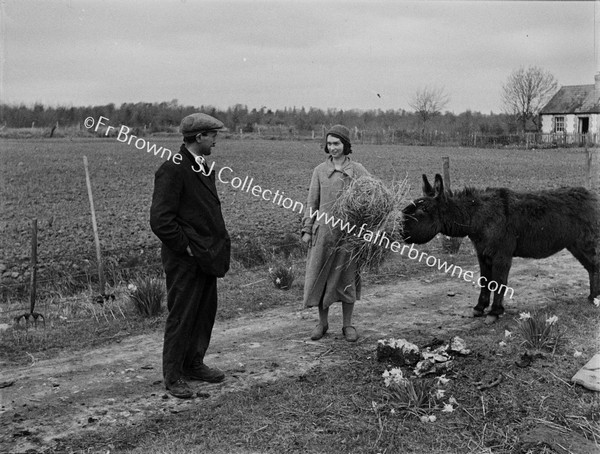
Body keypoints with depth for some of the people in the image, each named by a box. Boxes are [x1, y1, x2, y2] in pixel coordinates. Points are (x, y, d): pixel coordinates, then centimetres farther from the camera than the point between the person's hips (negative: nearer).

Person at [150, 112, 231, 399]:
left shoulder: (202, 167, 12)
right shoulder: (173, 169, -17)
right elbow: (160, 219, -21)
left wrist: (219, 244, 12)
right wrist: (185, 247, -15)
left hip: (207, 256, 9)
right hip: (184, 260, -9)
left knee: (206, 312, 16)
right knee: (181, 317, 2)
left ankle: (194, 364, 32)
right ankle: (173, 376, 16)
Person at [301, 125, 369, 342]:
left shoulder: (358, 170, 1)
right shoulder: (320, 171, 5)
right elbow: (312, 202, 7)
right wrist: (306, 230, 2)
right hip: (324, 230, 1)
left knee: (348, 277, 6)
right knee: (320, 275, 4)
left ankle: (347, 325, 20)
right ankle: (322, 322, 20)